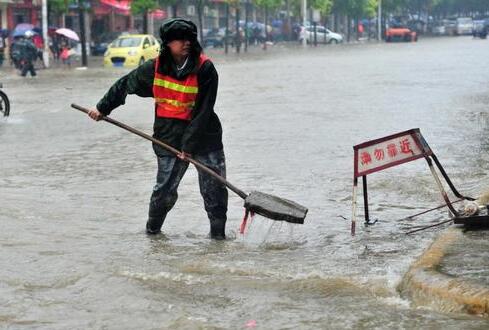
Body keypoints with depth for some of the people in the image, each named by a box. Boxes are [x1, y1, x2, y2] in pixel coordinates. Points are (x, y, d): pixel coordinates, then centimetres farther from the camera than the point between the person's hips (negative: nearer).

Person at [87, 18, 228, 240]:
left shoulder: (205, 69, -11)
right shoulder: (154, 68, -3)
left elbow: (204, 111, -13)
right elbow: (125, 85, 14)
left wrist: (190, 143, -17)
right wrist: (102, 108, 20)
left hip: (205, 136, -1)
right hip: (170, 137, 1)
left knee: (214, 190, -2)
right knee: (165, 189, 1)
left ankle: (218, 232, 12)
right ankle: (152, 229, 23)